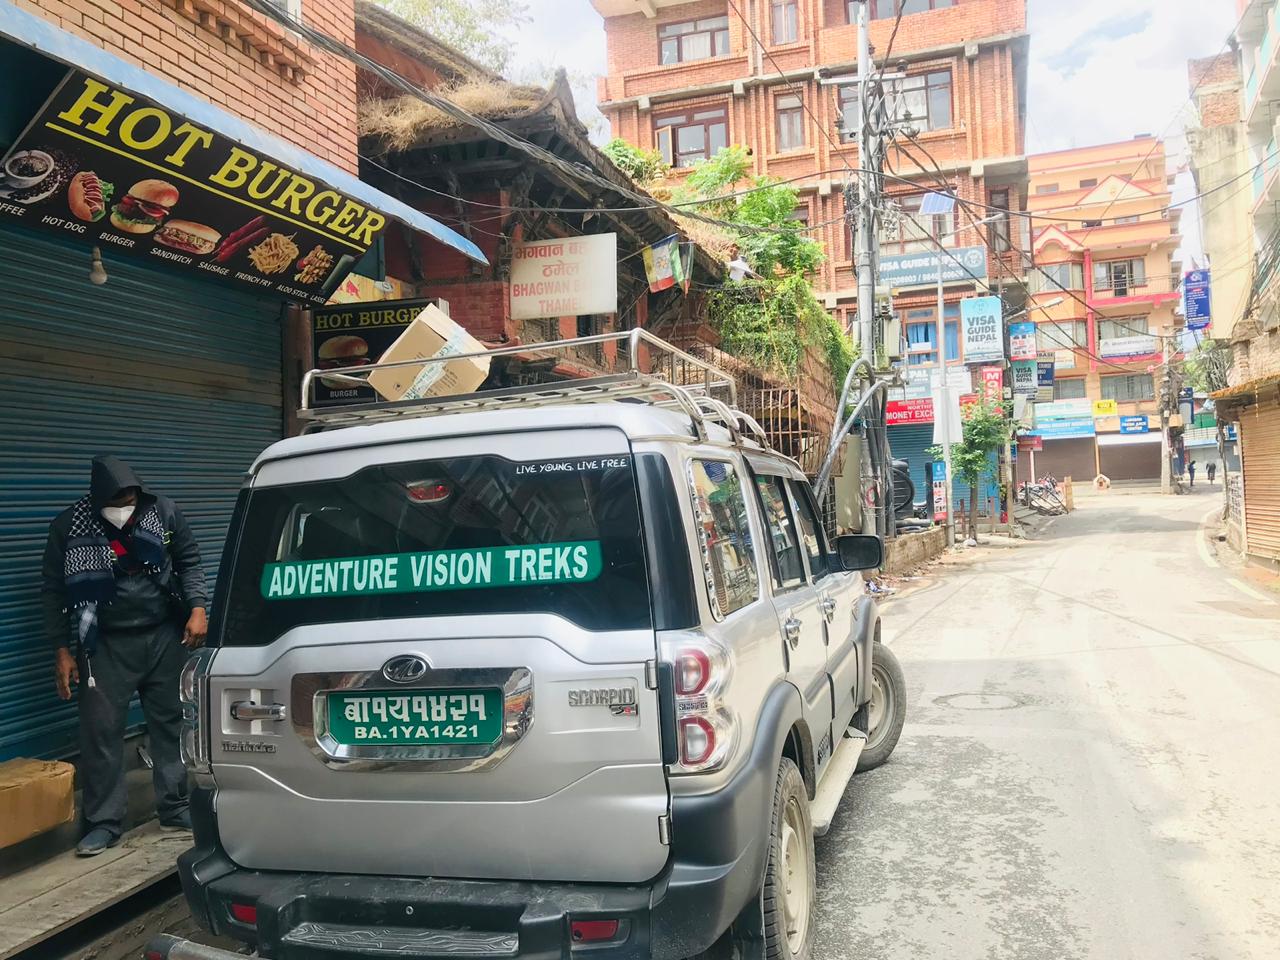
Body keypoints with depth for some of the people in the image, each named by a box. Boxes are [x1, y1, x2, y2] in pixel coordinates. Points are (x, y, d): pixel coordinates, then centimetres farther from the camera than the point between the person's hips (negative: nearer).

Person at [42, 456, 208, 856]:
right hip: (106, 644, -1)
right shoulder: (69, 527, -7)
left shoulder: (164, 512, -5)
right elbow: (55, 590, 0)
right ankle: (104, 822, 10)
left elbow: (189, 562, 6)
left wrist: (197, 608, -6)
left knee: (171, 722, 8)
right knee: (100, 729, -3)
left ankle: (175, 808, 21)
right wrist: (62, 649, -3)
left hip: (165, 636, 1)